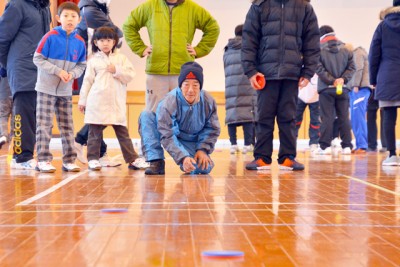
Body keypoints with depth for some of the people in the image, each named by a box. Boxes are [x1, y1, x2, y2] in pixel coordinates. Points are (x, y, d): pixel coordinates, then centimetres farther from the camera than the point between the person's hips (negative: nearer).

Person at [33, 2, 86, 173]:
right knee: (44, 125, -2)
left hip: (66, 91, 4)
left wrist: (72, 74, -13)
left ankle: (69, 160, 14)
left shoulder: (80, 42, -1)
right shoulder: (51, 37, -11)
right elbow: (38, 59, -10)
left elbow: (81, 65, 7)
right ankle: (43, 160, 3)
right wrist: (58, 71, -17)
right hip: (46, 88, -4)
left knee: (67, 126, 7)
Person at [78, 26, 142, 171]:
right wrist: (82, 100, 6)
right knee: (95, 132, 3)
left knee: (122, 132, 4)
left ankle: (132, 159, 6)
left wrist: (117, 71, -13)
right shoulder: (93, 61, 7)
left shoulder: (121, 58, 9)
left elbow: (130, 75, 2)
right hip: (97, 103, 0)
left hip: (117, 103, 1)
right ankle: (93, 158, 11)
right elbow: (87, 81, 7)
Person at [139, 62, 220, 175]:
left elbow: (212, 129, -4)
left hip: (192, 143, 2)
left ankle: (188, 165, 12)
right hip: (172, 138, -1)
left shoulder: (208, 102, -19)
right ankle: (156, 162, -23)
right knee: (146, 115, -26)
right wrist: (182, 158, -40)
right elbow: (167, 136, -30)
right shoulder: (169, 102, -29)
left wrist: (203, 149, -16)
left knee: (205, 167, -28)